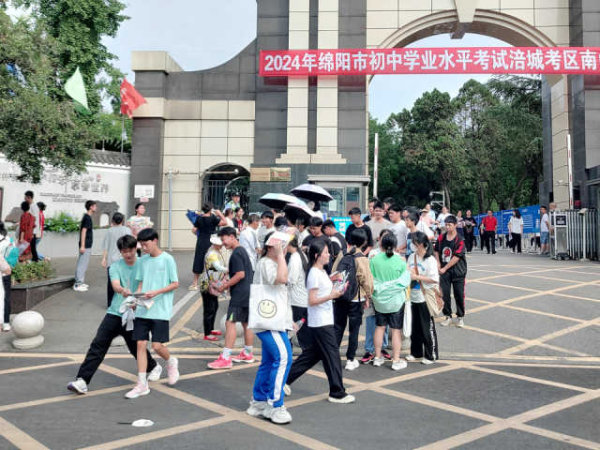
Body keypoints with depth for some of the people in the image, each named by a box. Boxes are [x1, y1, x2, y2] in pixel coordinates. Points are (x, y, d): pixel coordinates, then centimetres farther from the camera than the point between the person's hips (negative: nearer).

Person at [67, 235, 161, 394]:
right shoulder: (115, 266, 1)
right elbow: (115, 284, -16)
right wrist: (123, 291, -40)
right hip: (114, 312, 2)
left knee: (135, 347, 9)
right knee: (98, 345, -7)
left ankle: (154, 367, 37)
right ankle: (82, 381, -4)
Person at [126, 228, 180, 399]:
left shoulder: (167, 259, -5)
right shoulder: (143, 261, 11)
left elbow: (175, 284, -5)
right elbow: (141, 284, 16)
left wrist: (156, 292, -17)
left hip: (160, 310, -5)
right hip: (142, 310, 5)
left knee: (157, 345, -7)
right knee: (141, 344, 1)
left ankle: (171, 362, 26)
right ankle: (142, 385, 10)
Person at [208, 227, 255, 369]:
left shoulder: (236, 253, -14)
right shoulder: (242, 251, 17)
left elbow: (240, 274, -21)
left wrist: (224, 286, -13)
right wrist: (228, 283, 17)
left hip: (239, 294, -10)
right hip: (248, 293, 10)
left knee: (230, 322, -10)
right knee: (246, 323, 16)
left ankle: (225, 358, -11)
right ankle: (248, 354, 27)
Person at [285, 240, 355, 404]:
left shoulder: (322, 272, 13)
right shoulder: (314, 274, -17)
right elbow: (312, 301, -19)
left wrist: (336, 292, 9)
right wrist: (331, 296, -27)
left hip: (325, 321, 10)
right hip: (320, 322, -10)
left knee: (312, 354, 15)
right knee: (332, 356, -2)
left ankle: (286, 379, 22)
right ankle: (337, 393, 8)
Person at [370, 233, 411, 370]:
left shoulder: (374, 260, -10)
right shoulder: (401, 262, -15)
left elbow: (369, 281, -5)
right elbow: (405, 282, -9)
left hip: (379, 300, 3)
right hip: (396, 300, -2)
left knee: (380, 327, 16)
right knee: (396, 330, 7)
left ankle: (377, 357, 26)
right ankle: (396, 361, 13)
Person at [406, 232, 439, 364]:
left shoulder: (430, 260, -14)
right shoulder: (412, 257, 7)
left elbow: (434, 279, -21)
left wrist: (417, 277, -19)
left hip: (425, 299, -7)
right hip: (414, 297, 7)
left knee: (427, 328, 4)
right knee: (415, 327, 16)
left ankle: (431, 355, 17)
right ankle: (416, 352, 30)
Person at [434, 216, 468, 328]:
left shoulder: (459, 240, -12)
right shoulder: (441, 237, 3)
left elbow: (456, 257, -16)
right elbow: (436, 250, 15)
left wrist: (445, 268, -15)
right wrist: (438, 263, 2)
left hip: (458, 272, -4)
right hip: (444, 270, 4)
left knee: (459, 295, 4)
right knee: (444, 294, 5)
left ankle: (460, 317, 19)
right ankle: (448, 316, 19)